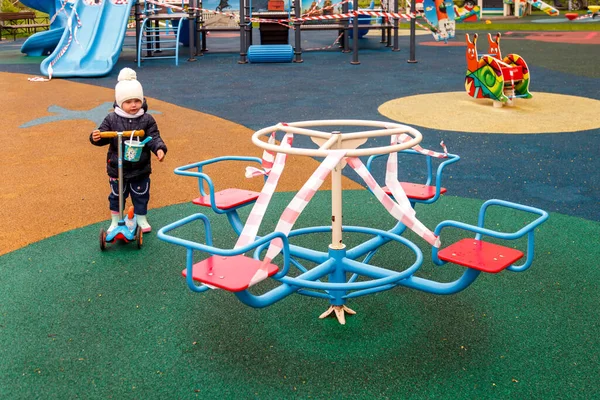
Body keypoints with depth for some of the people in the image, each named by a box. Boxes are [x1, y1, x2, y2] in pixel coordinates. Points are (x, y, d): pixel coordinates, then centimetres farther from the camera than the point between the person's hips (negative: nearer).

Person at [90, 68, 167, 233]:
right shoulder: (111, 119, -8)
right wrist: (96, 138, -30)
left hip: (140, 169, 0)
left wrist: (160, 149, -31)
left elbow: (154, 138, -12)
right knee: (117, 195, 15)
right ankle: (115, 221, 33)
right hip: (117, 169, 0)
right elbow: (104, 136, -7)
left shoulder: (147, 120, -8)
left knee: (141, 195, 14)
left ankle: (141, 219, 34)